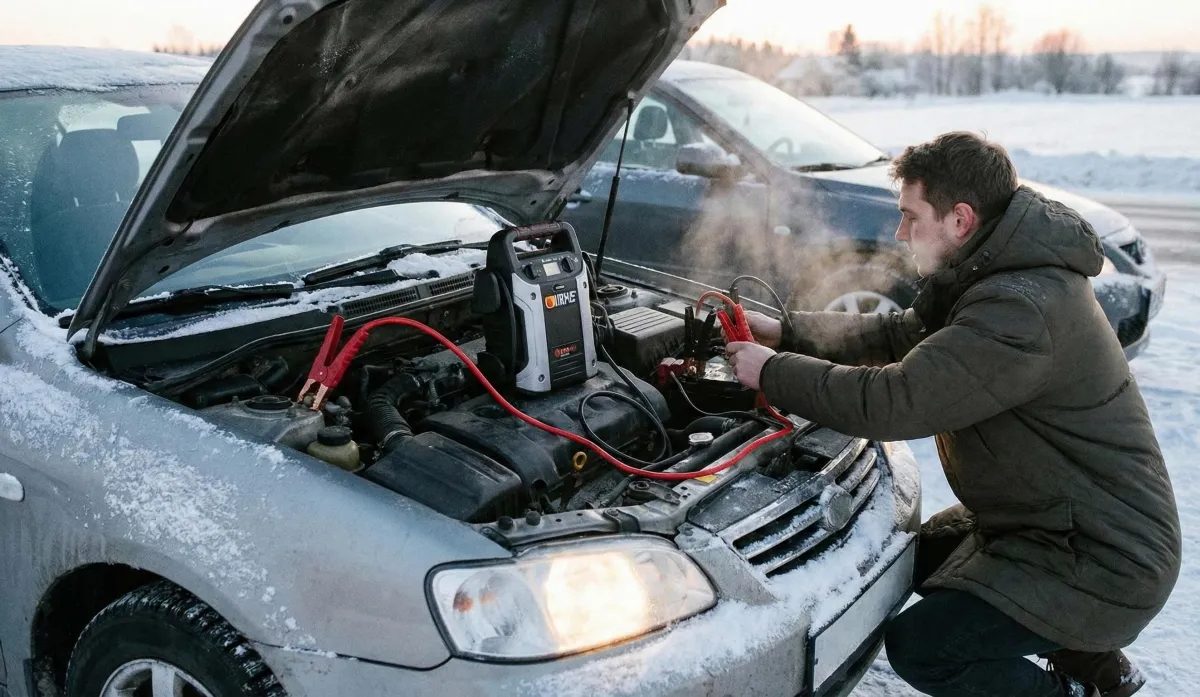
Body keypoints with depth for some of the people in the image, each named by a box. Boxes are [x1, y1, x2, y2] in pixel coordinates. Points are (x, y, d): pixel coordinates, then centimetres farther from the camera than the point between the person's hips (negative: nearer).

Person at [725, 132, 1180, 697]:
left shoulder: (1020, 311, -31)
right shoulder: (995, 275, 3)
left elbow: (888, 402, -32)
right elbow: (899, 334, 13)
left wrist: (772, 372, -18)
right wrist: (787, 333, 6)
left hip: (1105, 564, -10)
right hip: (1050, 522, 10)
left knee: (919, 646, -14)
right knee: (918, 558, 21)